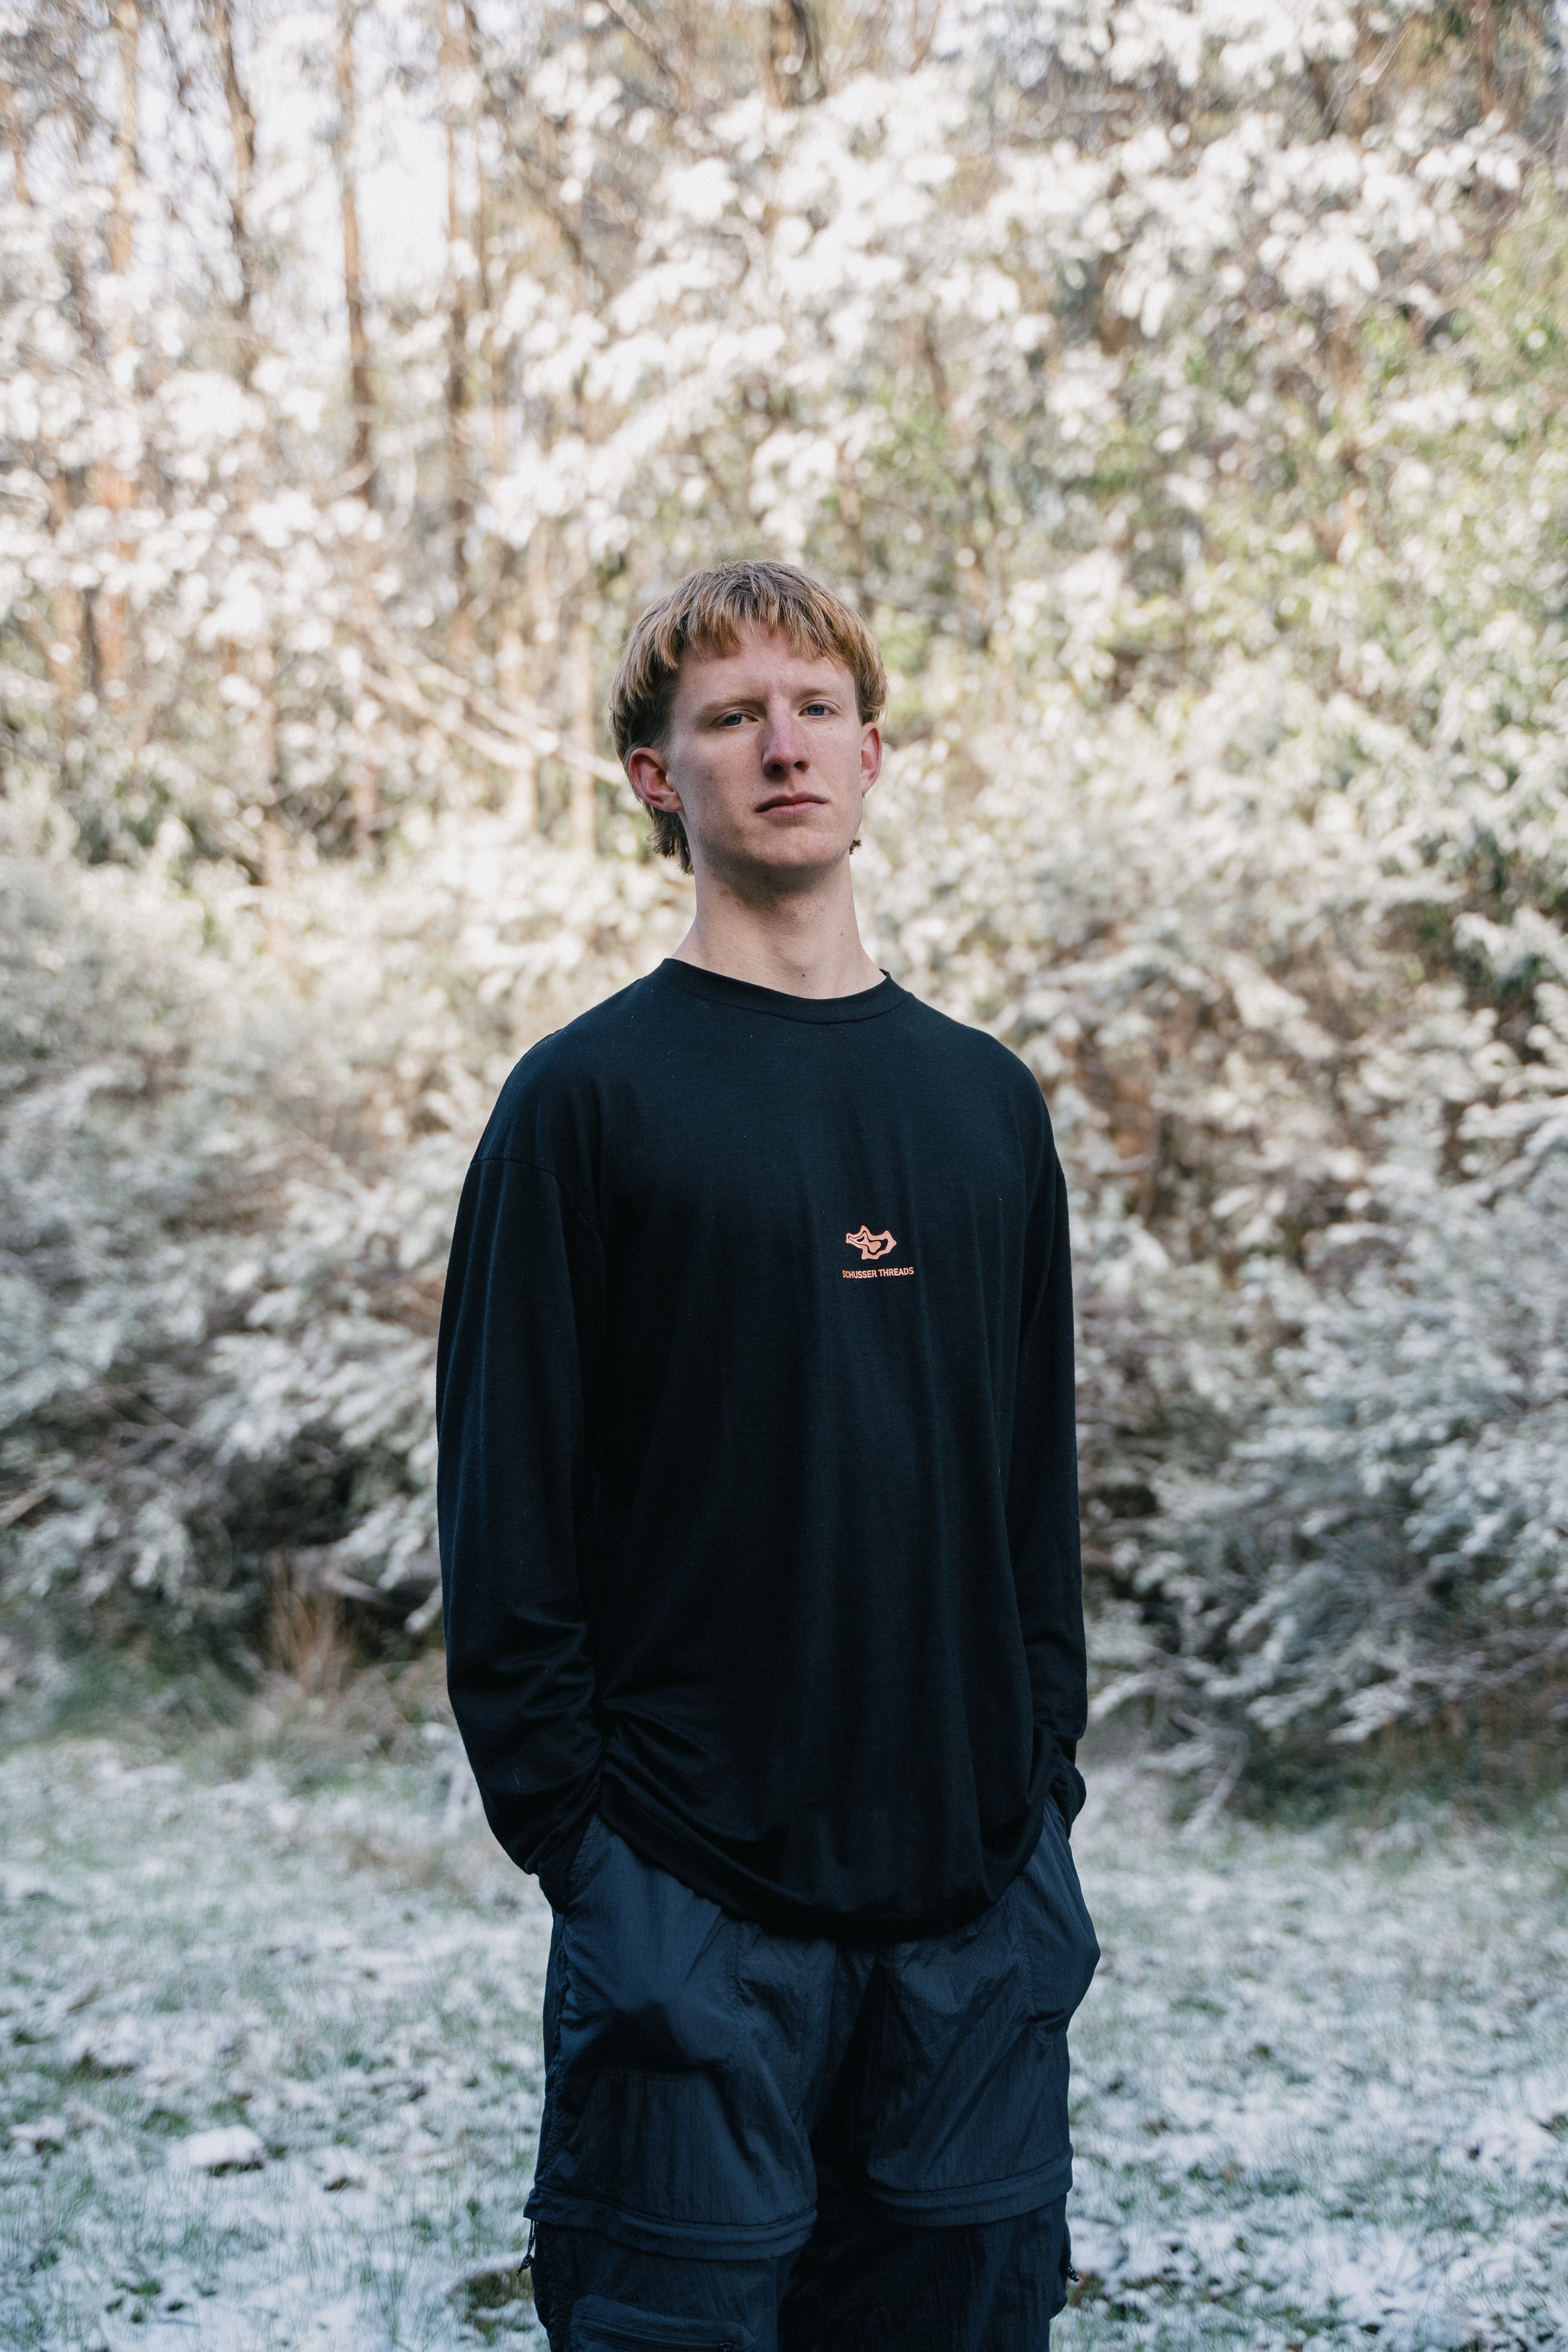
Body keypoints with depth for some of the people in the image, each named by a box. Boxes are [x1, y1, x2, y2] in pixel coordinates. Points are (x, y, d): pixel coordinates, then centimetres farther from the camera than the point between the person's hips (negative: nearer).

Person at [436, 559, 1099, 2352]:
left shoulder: (985, 1102, 11)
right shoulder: (588, 1098, -4)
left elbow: (1039, 1482, 14)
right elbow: (506, 1499, -6)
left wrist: (1044, 1770, 9)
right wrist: (564, 1824, -9)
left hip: (983, 1879, 5)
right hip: (693, 1890, -5)